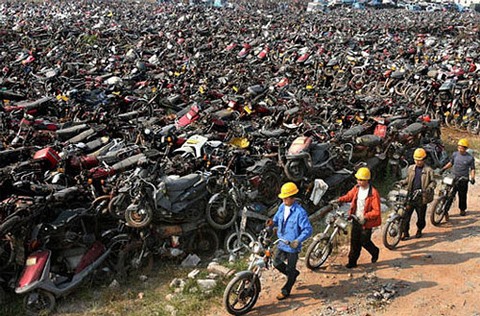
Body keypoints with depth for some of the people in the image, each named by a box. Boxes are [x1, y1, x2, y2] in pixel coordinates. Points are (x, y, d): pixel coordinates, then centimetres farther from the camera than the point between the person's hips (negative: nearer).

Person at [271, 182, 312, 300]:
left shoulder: (300, 212, -23)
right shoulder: (282, 207, -2)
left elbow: (308, 229, -23)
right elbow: (277, 220, 12)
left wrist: (298, 241, -35)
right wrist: (272, 223, -12)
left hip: (292, 246, -7)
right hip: (281, 243, 7)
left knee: (290, 270, 9)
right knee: (276, 263, 17)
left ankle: (286, 291, 28)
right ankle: (294, 274, 42)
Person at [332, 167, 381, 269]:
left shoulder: (373, 193, -21)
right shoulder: (356, 188, -1)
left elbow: (376, 211, -19)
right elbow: (349, 196, 18)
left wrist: (365, 217, -28)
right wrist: (339, 200, 2)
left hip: (366, 222, -6)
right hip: (356, 219, 6)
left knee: (364, 241, 7)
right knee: (354, 241, 9)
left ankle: (375, 251, 38)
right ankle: (352, 261, 19)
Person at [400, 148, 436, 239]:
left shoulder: (428, 170, -4)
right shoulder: (411, 168, 7)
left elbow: (433, 181, -1)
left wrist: (430, 187, -21)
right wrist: (402, 182, 1)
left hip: (421, 198, -2)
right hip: (410, 196, 3)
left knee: (421, 216, 11)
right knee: (406, 215, -2)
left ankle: (419, 230, 35)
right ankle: (405, 233, 8)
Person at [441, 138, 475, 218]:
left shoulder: (470, 158, -8)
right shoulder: (455, 154, 0)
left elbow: (472, 169, -1)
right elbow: (451, 163, 15)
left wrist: (472, 178, -13)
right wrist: (443, 169, 4)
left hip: (464, 180, -2)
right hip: (454, 178, 2)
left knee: (462, 196, 12)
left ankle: (462, 210, 32)